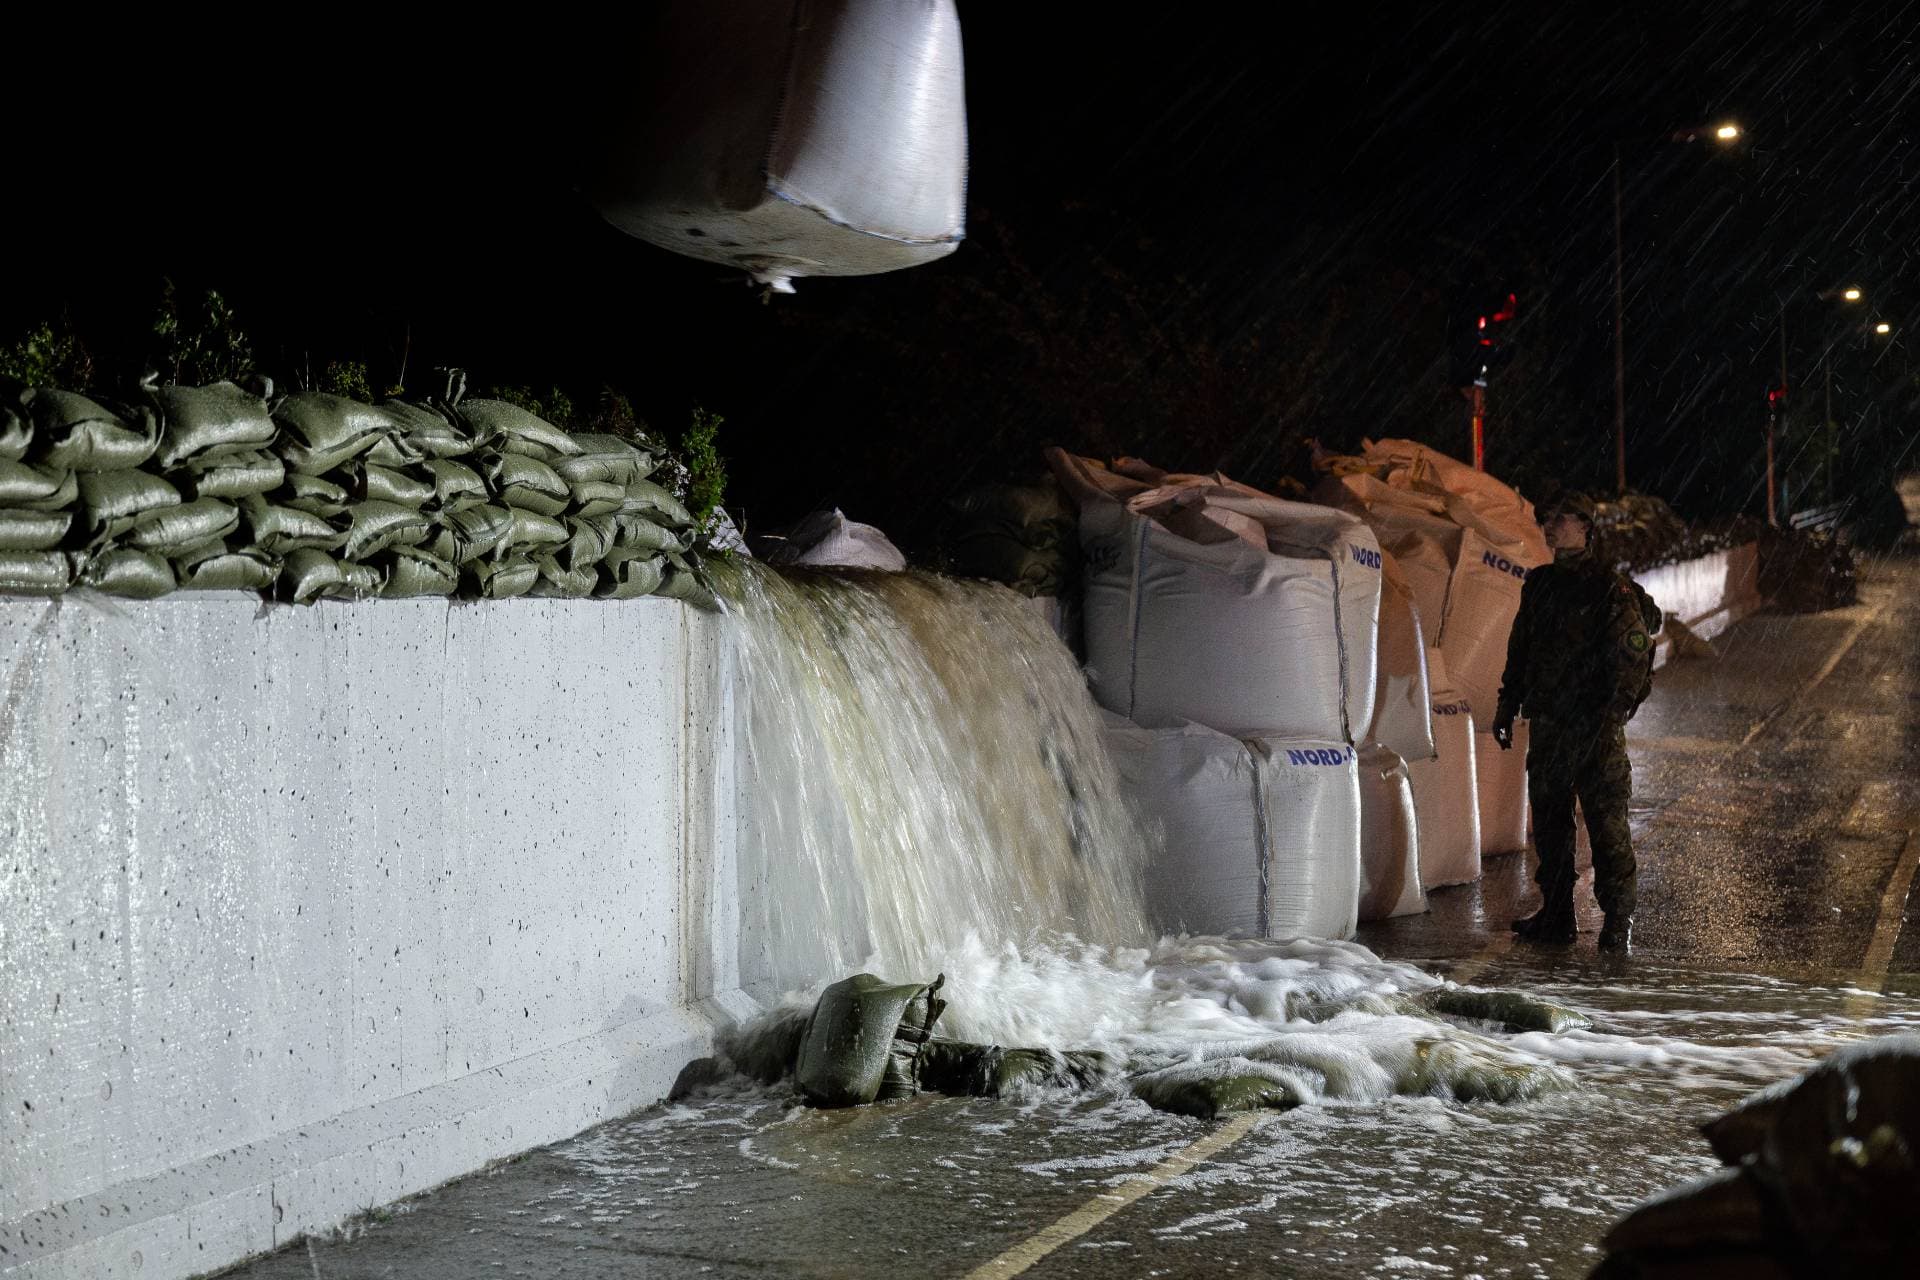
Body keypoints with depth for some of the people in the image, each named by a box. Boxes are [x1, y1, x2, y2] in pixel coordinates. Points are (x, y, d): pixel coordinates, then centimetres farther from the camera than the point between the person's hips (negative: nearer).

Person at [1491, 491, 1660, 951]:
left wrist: (1614, 712, -20)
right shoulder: (1539, 585, 14)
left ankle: (1619, 922, 0)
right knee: (1548, 819, 10)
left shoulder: (1611, 589, -7)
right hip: (1547, 723, 7)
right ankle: (1556, 915, 19)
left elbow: (1633, 654, -12)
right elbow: (1519, 650, 21)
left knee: (1606, 821, -6)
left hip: (1595, 725, -7)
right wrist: (1507, 706, 17)